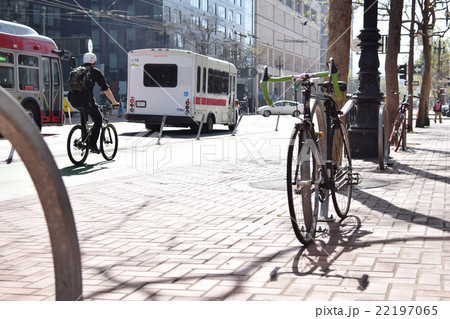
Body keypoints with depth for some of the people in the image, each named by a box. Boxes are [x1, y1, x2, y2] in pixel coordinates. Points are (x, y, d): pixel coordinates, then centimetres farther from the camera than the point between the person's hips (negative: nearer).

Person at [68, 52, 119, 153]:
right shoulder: (96, 72, 12)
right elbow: (106, 89, 12)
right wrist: (114, 103, 21)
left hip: (73, 99, 5)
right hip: (86, 99, -5)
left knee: (83, 110, 38)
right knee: (98, 120, 13)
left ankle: (84, 135, 29)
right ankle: (92, 144, -2)